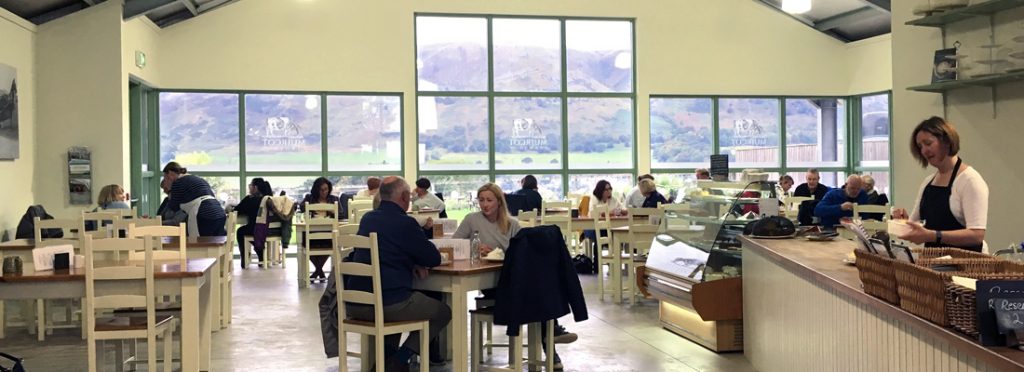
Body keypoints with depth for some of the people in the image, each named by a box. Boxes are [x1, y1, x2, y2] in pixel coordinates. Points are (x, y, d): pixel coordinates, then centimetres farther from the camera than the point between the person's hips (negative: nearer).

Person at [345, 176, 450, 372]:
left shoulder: (367, 219, 13)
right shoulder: (405, 223, -9)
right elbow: (434, 259, -2)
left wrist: (411, 263, 11)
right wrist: (417, 260, 20)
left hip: (354, 304, 7)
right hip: (389, 304, -7)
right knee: (443, 312, 16)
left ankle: (386, 355, 25)